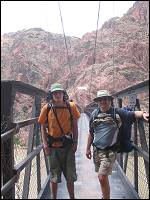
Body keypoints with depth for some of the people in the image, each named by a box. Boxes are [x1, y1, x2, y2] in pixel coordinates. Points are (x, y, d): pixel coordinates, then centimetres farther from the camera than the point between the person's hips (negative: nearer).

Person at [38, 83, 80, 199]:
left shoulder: (71, 106, -4)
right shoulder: (47, 108, -6)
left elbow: (75, 126, 2)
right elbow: (43, 127, 1)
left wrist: (75, 143, -1)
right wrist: (45, 144, -6)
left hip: (68, 145, 1)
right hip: (53, 146, 0)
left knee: (70, 175, 12)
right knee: (54, 175, 13)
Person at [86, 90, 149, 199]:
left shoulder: (117, 112, -4)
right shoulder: (94, 114, 7)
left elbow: (133, 114, -17)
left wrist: (143, 113, -38)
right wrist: (88, 148, 16)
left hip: (109, 151, -5)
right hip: (96, 150, 5)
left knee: (102, 178, -10)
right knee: (103, 176, 18)